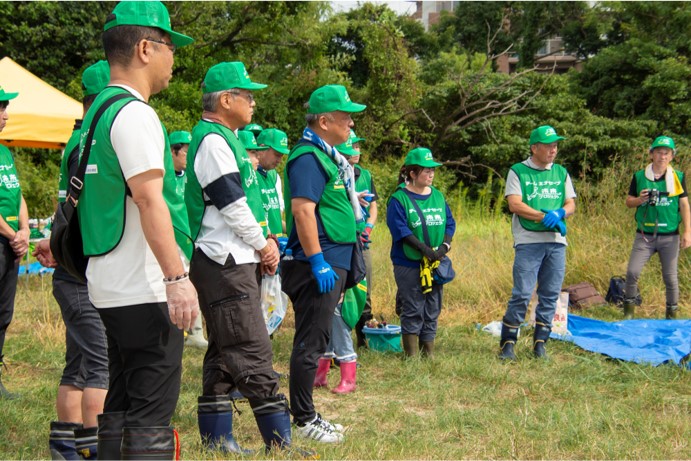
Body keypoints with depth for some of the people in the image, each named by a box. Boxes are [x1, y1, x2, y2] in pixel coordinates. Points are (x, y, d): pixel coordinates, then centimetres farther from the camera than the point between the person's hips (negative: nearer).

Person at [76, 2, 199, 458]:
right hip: (145, 290, -10)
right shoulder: (134, 114, -14)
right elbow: (149, 199, -22)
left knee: (120, 408, 15)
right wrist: (177, 277, -25)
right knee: (151, 417, -8)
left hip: (112, 289, 10)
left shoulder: (100, 111, 17)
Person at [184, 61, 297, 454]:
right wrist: (262, 246, -5)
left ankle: (216, 439, 16)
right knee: (254, 353, -9)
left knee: (225, 354, 12)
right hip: (225, 264, -11)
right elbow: (232, 205, -17)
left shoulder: (229, 139, 19)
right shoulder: (213, 140, -14)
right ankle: (281, 442, -8)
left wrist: (267, 242, 9)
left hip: (240, 263, 11)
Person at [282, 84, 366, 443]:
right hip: (318, 265, -10)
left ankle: (307, 414, 21)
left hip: (331, 264, 10)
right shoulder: (308, 157, -14)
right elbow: (302, 210, -23)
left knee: (314, 342, 14)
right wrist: (317, 262, -24)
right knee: (310, 343, -5)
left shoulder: (327, 156, 18)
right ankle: (303, 419, 0)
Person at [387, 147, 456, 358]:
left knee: (432, 309, 9)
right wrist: (424, 249, -22)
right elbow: (400, 229, -15)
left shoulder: (438, 196, 10)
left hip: (435, 263, 6)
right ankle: (411, 354, 6)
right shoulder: (399, 198, -8)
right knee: (413, 309, -2)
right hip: (408, 264, -5)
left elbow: (450, 222, 9)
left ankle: (428, 352, 18)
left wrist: (445, 246, -9)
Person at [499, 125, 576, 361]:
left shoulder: (561, 173, 16)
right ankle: (507, 343, -1)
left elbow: (571, 204, 12)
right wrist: (544, 217, -16)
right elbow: (514, 204, -8)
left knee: (550, 295, 4)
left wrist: (560, 213, -11)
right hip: (528, 242, -5)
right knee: (522, 294, -9)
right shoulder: (518, 172, 2)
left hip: (556, 242, 5)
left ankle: (540, 342, 13)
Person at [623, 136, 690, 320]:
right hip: (644, 235, 0)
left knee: (670, 277, 5)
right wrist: (639, 200, -15)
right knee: (632, 272, -7)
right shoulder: (639, 176, 3)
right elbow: (628, 201, 8)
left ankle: (672, 314, 19)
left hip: (669, 236, 0)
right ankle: (629, 310, 9)